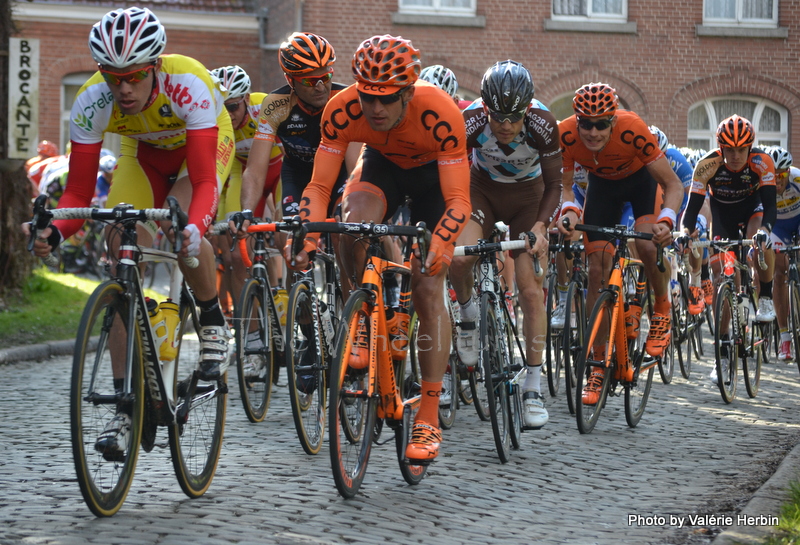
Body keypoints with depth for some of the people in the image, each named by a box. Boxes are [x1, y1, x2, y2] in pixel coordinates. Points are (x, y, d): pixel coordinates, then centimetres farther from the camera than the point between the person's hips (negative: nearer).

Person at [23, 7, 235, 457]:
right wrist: (54, 231, -47)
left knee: (181, 231, -34)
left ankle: (214, 322, -4)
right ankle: (126, 406, -10)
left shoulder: (188, 85, -39)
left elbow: (204, 180, -41)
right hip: (144, 154, 3)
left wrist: (195, 227, -62)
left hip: (204, 147, -3)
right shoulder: (93, 102, -30)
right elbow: (79, 192, -26)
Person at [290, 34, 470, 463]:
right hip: (382, 165, 2)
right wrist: (306, 235, -44)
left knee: (428, 289, -11)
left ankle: (429, 419, -7)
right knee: (354, 219, -32)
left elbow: (457, 199, -37)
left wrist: (440, 244, -55)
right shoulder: (342, 111, -31)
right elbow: (319, 185, -27)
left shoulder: (441, 115, -38)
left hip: (434, 174, -2)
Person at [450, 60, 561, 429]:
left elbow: (554, 185, -16)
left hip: (527, 197, 0)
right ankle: (468, 312, 2)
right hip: (483, 190, 0)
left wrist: (540, 227, -30)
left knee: (531, 290, -9)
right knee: (459, 256, -30)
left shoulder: (543, 126, -30)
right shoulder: (471, 123, -31)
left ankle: (533, 387, 2)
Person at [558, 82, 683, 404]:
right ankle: (598, 364, 2)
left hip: (641, 178, -2)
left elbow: (673, 184, -31)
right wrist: (569, 210, -40)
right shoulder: (566, 135, -32)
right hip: (602, 183, 2)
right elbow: (564, 185, -18)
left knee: (648, 245, -29)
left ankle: (662, 311, 2)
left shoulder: (632, 130, -38)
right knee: (597, 270, -6)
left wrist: (666, 220, -49)